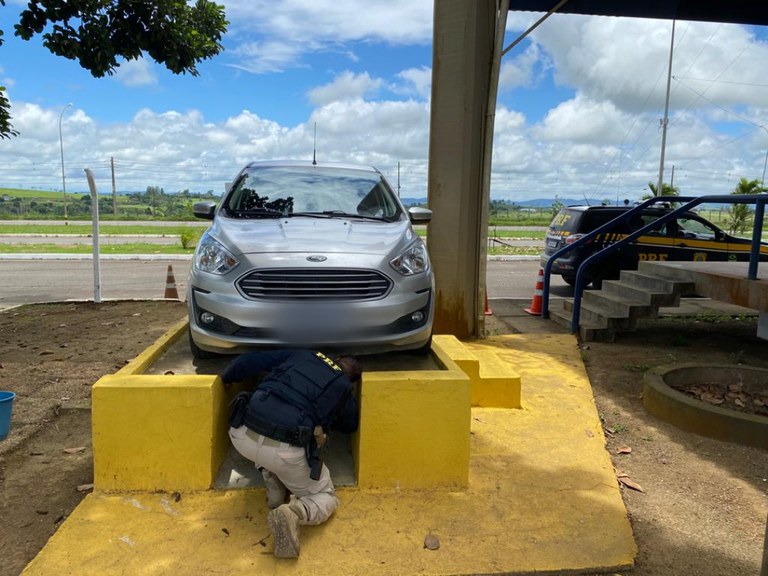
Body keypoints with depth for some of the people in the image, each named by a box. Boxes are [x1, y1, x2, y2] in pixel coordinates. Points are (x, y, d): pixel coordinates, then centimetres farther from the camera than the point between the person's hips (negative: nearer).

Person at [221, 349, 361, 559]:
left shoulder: (300, 354, 19)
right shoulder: (344, 387, 13)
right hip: (284, 451, -3)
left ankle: (276, 494, 22)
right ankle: (294, 513, -12)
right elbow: (350, 426, 33)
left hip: (242, 436, 4)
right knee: (326, 497, 20)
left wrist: (227, 378, 38)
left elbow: (247, 361, 18)